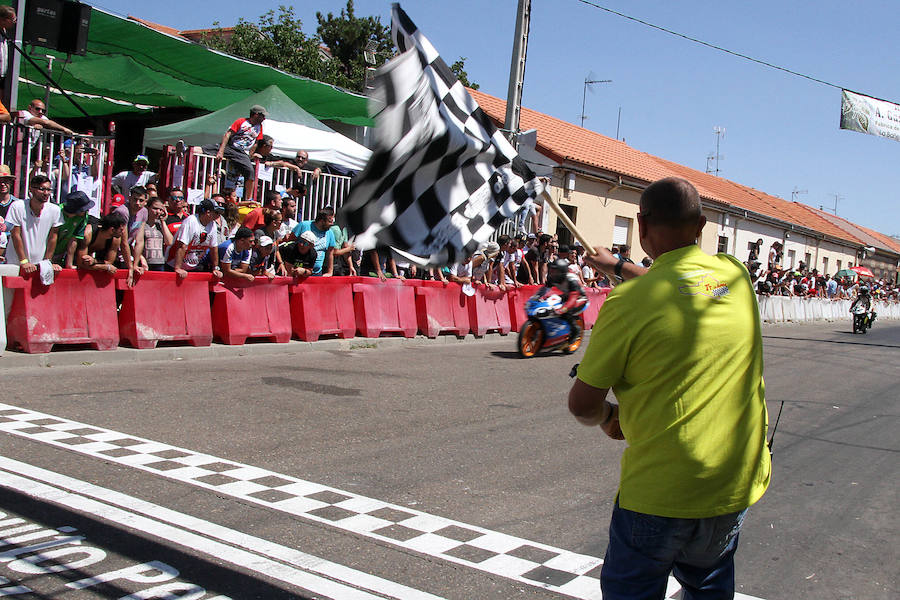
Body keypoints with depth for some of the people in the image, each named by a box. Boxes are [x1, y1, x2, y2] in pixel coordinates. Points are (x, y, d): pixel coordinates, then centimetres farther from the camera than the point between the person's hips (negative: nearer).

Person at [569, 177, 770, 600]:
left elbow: (581, 404, -10)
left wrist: (608, 419, 12)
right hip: (736, 484, 6)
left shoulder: (629, 300, -18)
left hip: (659, 491, -5)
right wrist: (617, 267, 37)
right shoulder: (736, 275, -1)